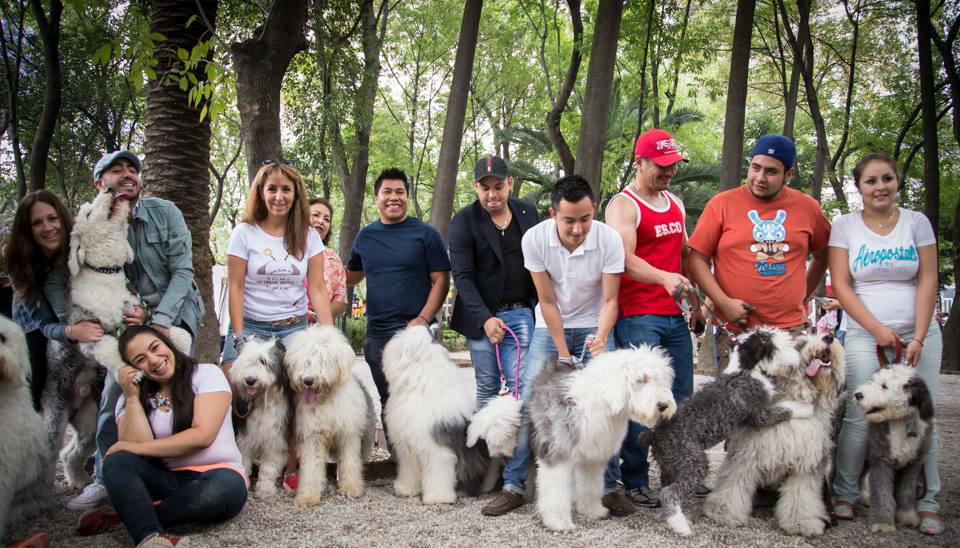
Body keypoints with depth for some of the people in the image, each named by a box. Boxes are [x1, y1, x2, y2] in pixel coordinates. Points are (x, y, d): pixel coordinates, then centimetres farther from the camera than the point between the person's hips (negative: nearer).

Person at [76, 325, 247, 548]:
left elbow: (202, 436, -14)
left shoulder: (207, 374, -2)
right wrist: (133, 397, -9)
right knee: (116, 461, -23)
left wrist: (138, 447, -10)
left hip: (218, 473, -3)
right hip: (167, 479, 3)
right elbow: (139, 451, -8)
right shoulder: (129, 399, 8)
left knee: (226, 488, -38)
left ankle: (125, 516, -22)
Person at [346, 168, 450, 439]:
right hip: (376, 335, 5)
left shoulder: (425, 234, -1)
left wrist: (423, 319, -16)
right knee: (388, 402, 13)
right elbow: (351, 275, 25)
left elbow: (441, 281, -4)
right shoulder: (365, 236, 12)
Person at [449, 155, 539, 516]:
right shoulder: (464, 221, -2)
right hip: (481, 317, -1)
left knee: (522, 390, -8)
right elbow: (462, 276, -8)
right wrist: (485, 319, -17)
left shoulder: (527, 213, 8)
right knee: (487, 391, 7)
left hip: (520, 314, 1)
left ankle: (514, 483, -9)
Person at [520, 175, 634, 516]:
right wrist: (563, 354, -16)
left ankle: (608, 486, 1)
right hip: (550, 326, 0)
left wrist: (601, 338, -33)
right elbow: (548, 302, -14)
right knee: (530, 400, -8)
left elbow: (610, 301, -15)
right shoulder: (534, 239, -21)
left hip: (593, 325, 0)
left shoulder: (609, 239, -22)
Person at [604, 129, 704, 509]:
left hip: (674, 316, 8)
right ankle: (635, 481, 7)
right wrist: (665, 277, -37)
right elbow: (626, 259, -21)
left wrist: (697, 301, 19)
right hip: (637, 317, -7)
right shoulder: (623, 205, -7)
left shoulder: (676, 204, 17)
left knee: (681, 399, 11)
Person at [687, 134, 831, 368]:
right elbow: (697, 259, -1)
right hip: (736, 329, -2)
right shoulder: (723, 203, 0)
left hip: (791, 327, 2)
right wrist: (723, 302, -10)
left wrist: (803, 296, 15)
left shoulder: (808, 208, 8)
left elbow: (823, 254, 24)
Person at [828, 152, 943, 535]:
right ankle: (844, 495, 7)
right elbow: (841, 285, -2)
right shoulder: (845, 226, 2)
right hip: (865, 337, -1)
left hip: (919, 335, 1)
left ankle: (927, 503, 9)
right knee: (859, 417, -7)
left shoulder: (916, 222, 5)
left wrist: (918, 338, -8)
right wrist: (878, 329, -9)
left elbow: (927, 281, 1)